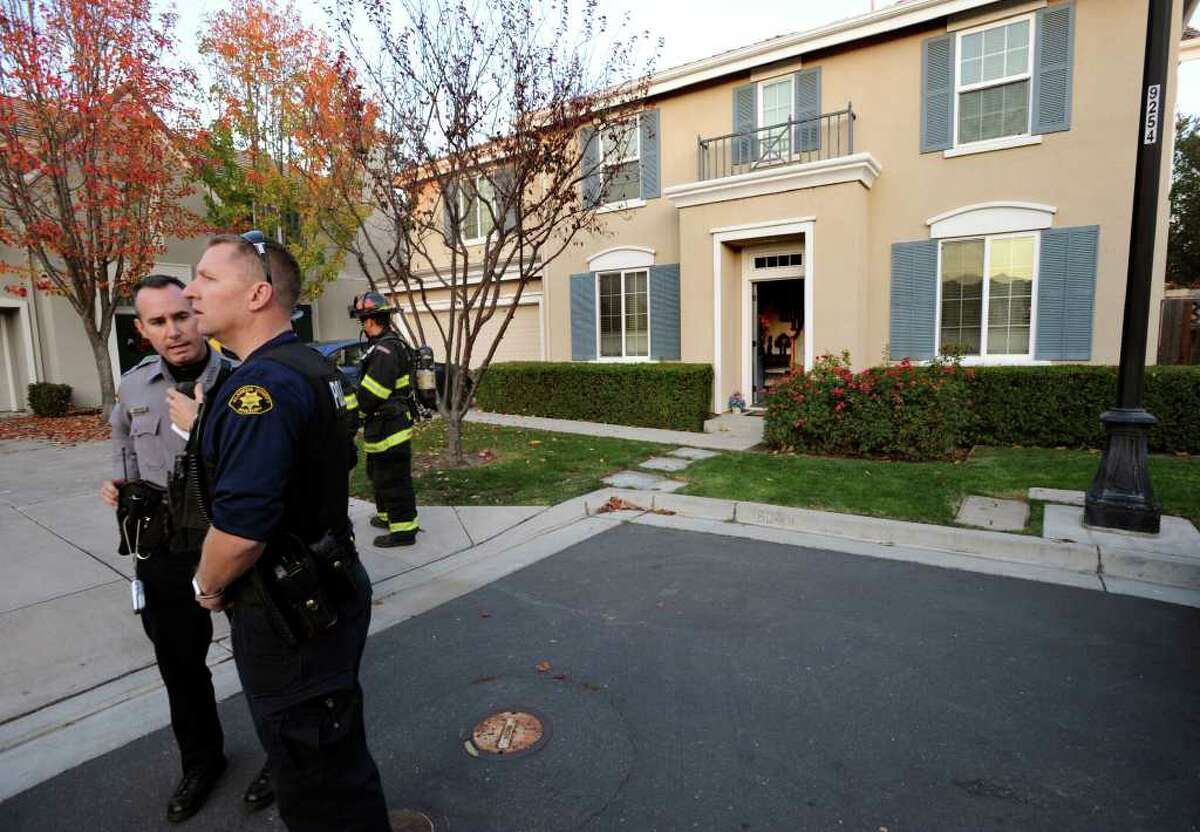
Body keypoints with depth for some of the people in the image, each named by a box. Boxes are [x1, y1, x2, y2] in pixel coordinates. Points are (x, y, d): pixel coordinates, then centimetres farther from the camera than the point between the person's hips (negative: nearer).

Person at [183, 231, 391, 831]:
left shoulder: (261, 386, -26)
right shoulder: (314, 369, 6)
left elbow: (239, 529, -31)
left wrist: (208, 586, -10)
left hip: (289, 619, -10)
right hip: (326, 593, 10)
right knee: (337, 752, 29)